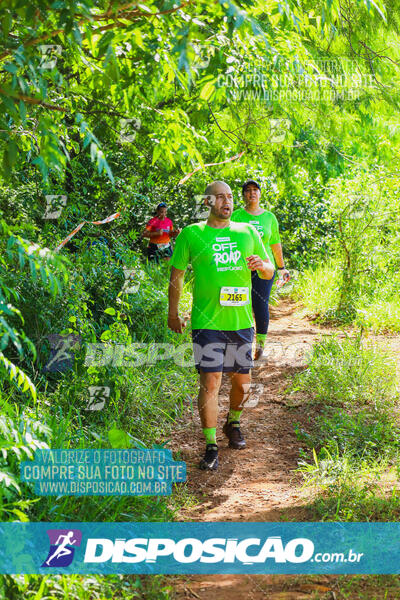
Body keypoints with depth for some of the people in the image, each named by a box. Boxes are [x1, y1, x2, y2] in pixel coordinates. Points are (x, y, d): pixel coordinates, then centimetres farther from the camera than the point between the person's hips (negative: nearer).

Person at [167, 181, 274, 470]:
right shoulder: (191, 234, 1)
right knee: (210, 382, -8)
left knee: (242, 381, 13)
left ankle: (233, 423, 41)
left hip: (241, 320, 4)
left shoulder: (248, 232, 10)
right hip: (206, 321, -3)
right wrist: (173, 313, 6)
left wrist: (261, 265, -8)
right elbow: (177, 274, 8)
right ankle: (211, 446, 1)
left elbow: (270, 273, 15)